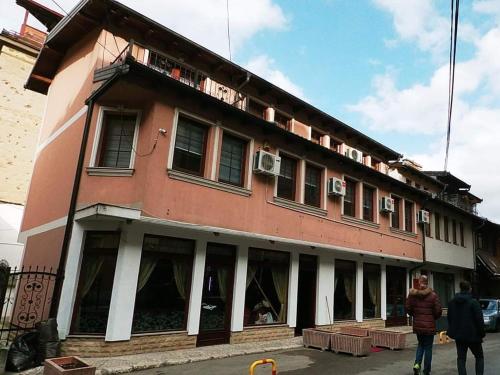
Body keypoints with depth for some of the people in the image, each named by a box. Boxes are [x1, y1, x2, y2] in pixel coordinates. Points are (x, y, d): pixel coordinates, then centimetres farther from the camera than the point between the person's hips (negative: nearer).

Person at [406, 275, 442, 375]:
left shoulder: (412, 294, -3)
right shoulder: (433, 295, -11)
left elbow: (408, 308, -1)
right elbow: (438, 311, -11)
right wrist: (434, 318, 9)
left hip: (417, 325, 3)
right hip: (429, 326, -3)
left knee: (421, 344, 22)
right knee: (428, 348, 10)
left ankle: (417, 364, 3)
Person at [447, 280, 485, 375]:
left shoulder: (452, 302, 4)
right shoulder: (473, 302, -15)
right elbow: (479, 319, -14)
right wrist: (482, 333, -2)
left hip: (458, 335, 4)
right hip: (472, 335, -4)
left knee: (461, 358, 11)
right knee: (479, 357, 15)